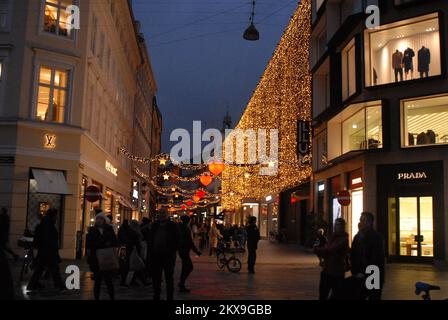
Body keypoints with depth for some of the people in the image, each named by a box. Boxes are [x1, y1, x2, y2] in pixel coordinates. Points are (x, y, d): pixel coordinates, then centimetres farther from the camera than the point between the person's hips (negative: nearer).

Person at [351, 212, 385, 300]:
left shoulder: (377, 237, -9)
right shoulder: (357, 237, 8)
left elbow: (377, 259, -16)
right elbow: (353, 256, 10)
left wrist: (365, 273, -17)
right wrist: (355, 272, -2)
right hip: (359, 277, 5)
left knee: (373, 297, 3)